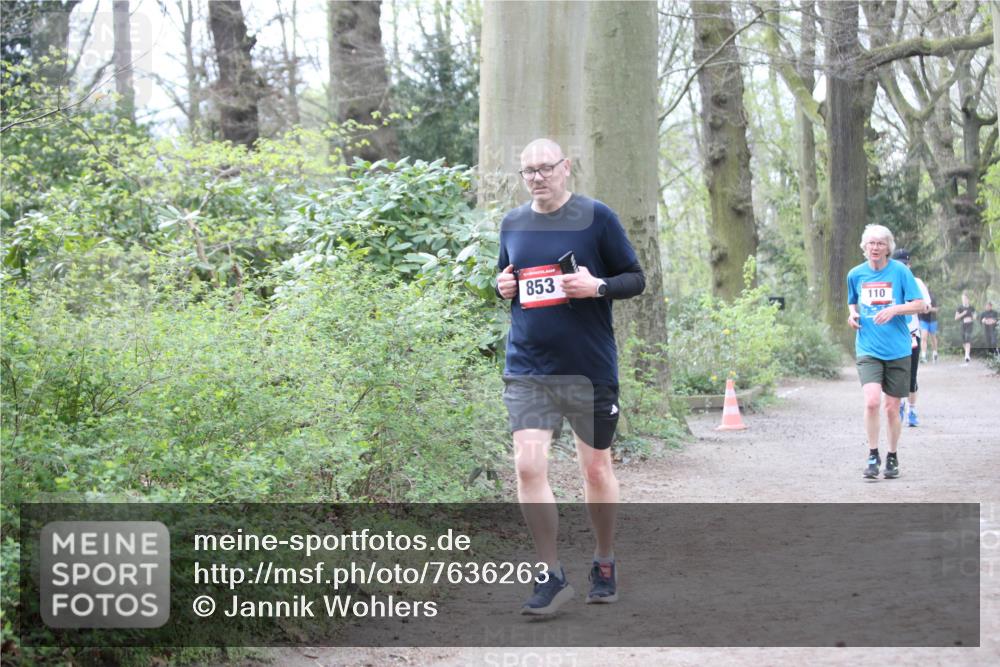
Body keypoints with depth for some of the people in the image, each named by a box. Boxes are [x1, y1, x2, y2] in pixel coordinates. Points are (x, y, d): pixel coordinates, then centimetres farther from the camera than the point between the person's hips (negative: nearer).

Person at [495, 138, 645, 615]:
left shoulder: (596, 217, -4)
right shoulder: (512, 224, 8)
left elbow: (636, 279, -1)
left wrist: (598, 286, -19)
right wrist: (502, 286, 0)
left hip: (590, 368, -2)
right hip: (527, 369, 3)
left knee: (595, 468, 10)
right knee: (528, 466, -10)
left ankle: (605, 564, 29)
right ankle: (550, 574, 1)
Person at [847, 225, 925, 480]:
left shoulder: (900, 270, -3)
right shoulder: (856, 274, 5)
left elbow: (919, 304, -3)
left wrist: (894, 309, -19)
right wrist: (852, 314, 1)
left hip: (897, 351, -1)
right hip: (868, 350, 1)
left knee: (891, 408, 5)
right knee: (872, 401, -18)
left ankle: (892, 458, 24)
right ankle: (873, 456, -2)